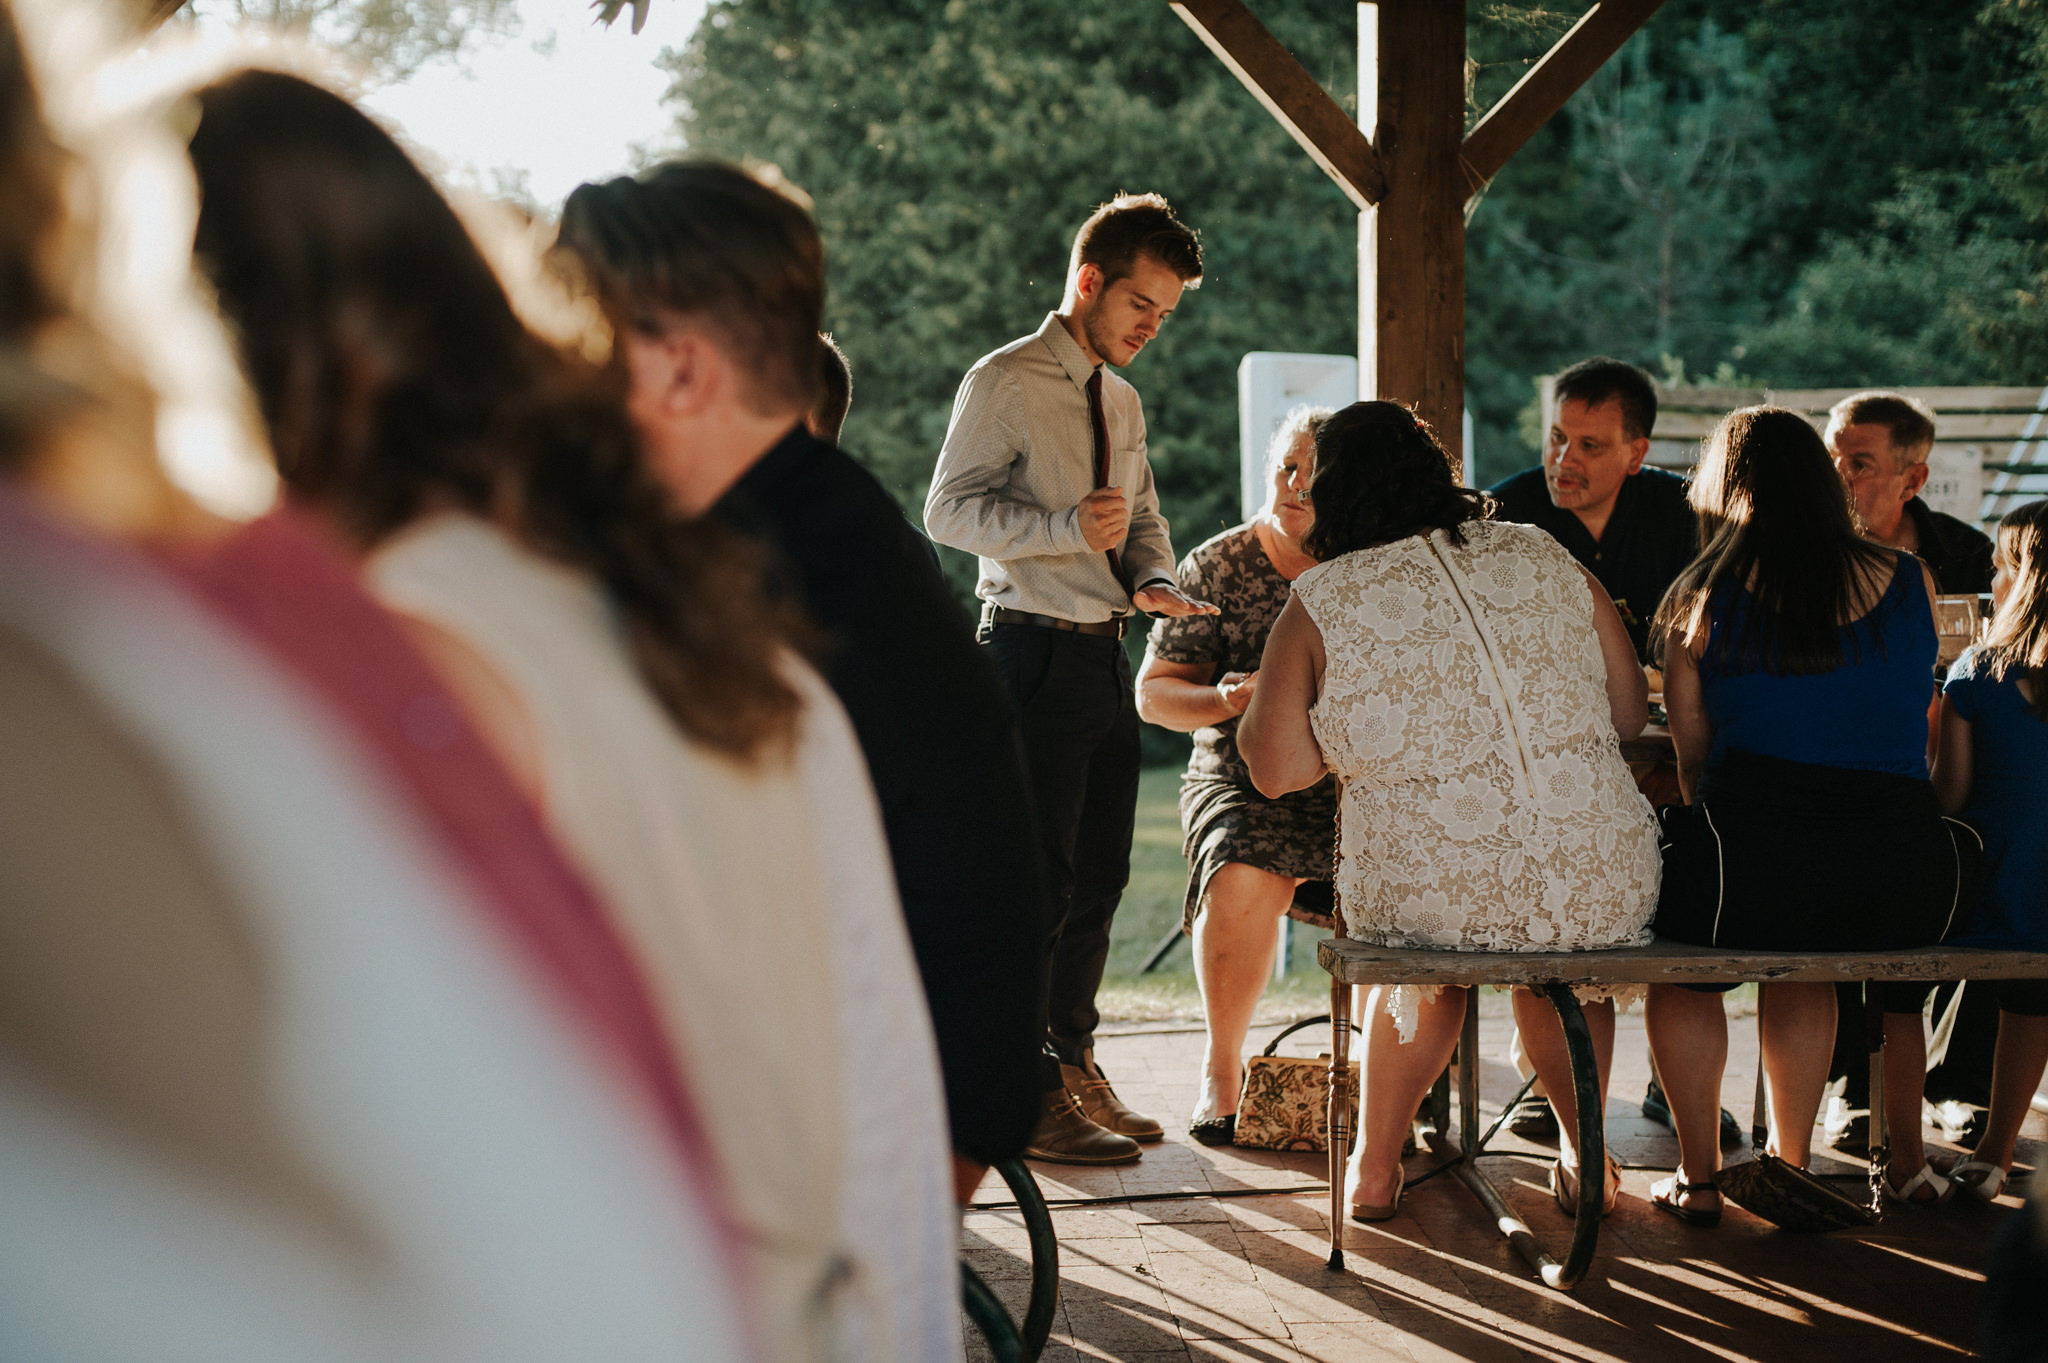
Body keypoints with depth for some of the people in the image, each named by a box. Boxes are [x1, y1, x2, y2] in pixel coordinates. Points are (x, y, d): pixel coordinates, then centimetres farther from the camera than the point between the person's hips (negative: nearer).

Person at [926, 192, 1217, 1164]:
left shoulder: (1121, 402, 17)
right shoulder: (1005, 383, -8)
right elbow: (949, 510, -14)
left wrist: (1151, 578, 1)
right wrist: (1069, 527, -27)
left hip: (1104, 653, 8)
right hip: (1031, 650, -8)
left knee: (1099, 874, 13)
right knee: (1038, 878, -7)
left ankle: (1074, 1067, 25)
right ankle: (1028, 1096, 0)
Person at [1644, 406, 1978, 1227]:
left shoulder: (1703, 603, 5)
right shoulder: (1912, 586, 11)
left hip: (1756, 876, -3)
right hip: (1908, 895, 3)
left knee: (1681, 957, 28)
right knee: (1799, 964, 35)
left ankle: (1698, 1178, 30)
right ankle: (1789, 1164, 40)